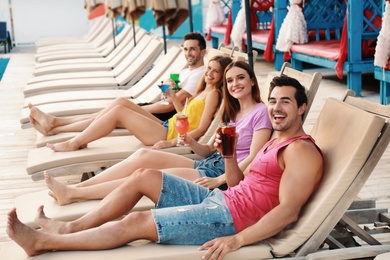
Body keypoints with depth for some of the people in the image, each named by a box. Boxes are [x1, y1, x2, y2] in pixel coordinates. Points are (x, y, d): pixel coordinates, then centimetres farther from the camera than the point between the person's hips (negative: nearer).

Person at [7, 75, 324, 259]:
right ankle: (71, 227, 9)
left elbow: (288, 211, -23)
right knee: (144, 176, 6)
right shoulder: (275, 142, 20)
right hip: (218, 199, 10)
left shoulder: (301, 151, -11)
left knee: (133, 223, -13)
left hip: (232, 217, -10)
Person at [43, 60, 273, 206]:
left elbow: (253, 160, -14)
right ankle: (74, 188, -12)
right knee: (144, 155, -9)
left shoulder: (260, 112, -5)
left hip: (228, 177, -8)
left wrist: (218, 180, -23)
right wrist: (191, 143, -5)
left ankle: (73, 194, -16)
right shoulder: (232, 112, 21)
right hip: (209, 165, 8)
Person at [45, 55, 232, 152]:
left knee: (118, 112, -12)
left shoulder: (213, 94, -8)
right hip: (167, 127, 9)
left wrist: (171, 142, -21)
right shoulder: (203, 90, 18)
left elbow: (201, 129, -16)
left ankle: (74, 143, -3)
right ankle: (80, 139, 0)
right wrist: (172, 94, 11)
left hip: (167, 135, -9)